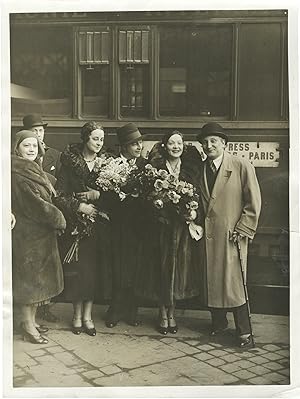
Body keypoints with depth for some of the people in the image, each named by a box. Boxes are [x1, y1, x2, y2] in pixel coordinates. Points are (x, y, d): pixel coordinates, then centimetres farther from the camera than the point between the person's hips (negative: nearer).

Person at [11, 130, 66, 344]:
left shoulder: (34, 170, 14)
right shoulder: (17, 174, -16)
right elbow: (34, 204, -21)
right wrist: (58, 219, -12)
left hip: (41, 232, 9)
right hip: (27, 233, -9)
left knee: (37, 277, 14)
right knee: (28, 277, -1)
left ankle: (31, 320, 26)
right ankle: (28, 326, 10)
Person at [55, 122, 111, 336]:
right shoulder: (70, 162, -3)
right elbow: (60, 196, -5)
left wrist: (98, 194, -12)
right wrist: (80, 206, -15)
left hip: (98, 223, 2)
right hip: (76, 223, -2)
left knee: (94, 268, 3)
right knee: (77, 268, 0)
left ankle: (88, 315, 15)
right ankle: (77, 315, 16)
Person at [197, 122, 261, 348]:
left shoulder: (242, 166, -4)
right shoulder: (201, 169, 11)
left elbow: (253, 202, -4)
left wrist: (242, 229, -8)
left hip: (231, 234, -4)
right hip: (208, 235, 5)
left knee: (234, 282, -5)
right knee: (211, 281, 8)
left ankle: (244, 332, 7)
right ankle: (219, 324, 25)